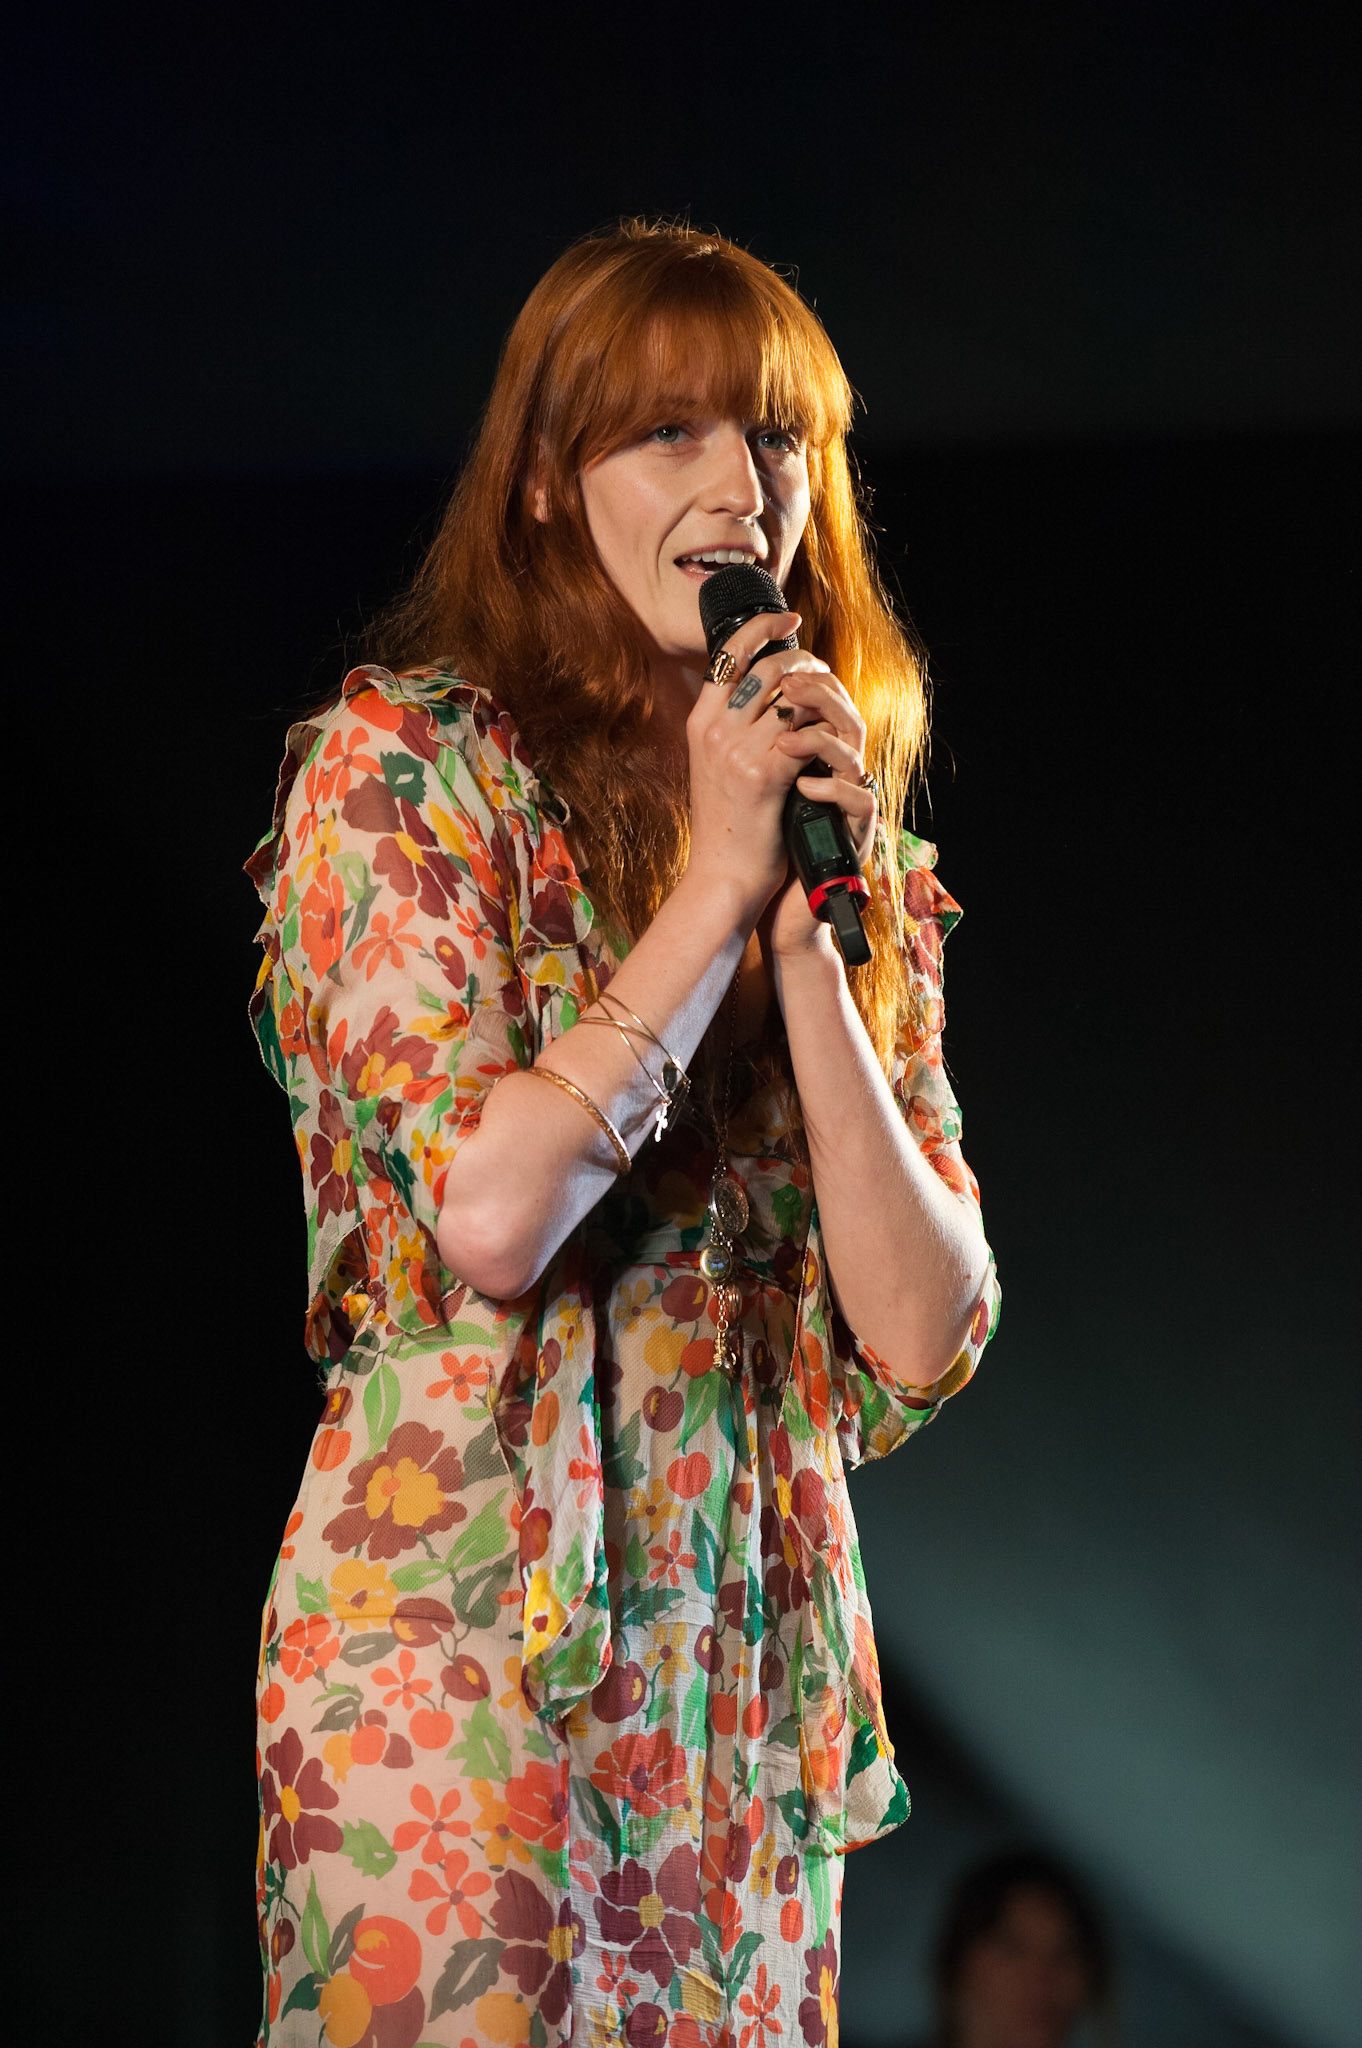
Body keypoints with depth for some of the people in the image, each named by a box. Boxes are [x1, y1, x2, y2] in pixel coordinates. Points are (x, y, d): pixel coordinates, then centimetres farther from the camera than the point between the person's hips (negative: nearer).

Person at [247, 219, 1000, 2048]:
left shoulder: (859, 857, 13)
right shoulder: (399, 764, -1)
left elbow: (925, 1341, 2)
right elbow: (487, 1213, -15)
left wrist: (806, 936, -5)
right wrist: (716, 886, -9)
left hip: (749, 1670, 5)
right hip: (457, 1623, -5)